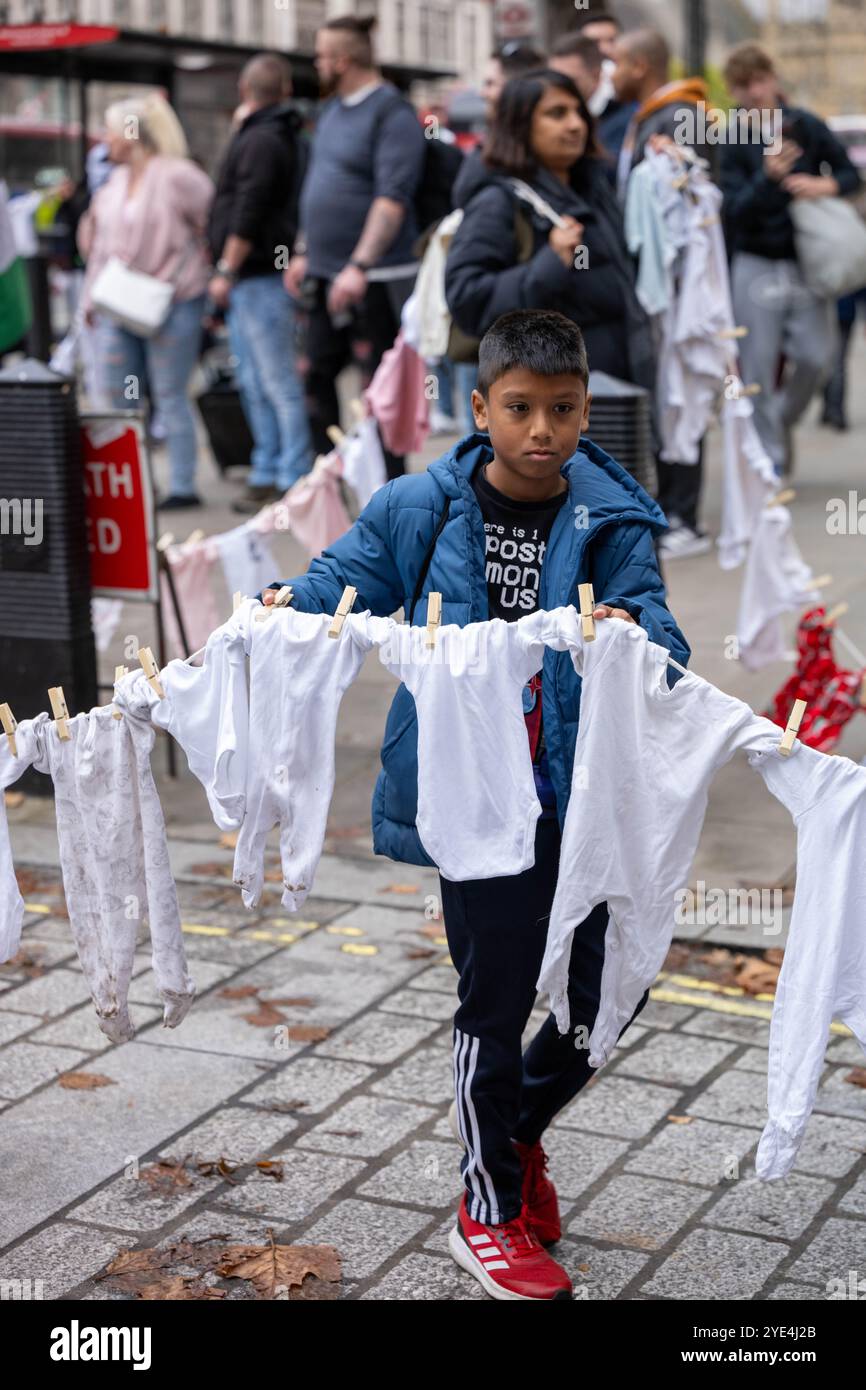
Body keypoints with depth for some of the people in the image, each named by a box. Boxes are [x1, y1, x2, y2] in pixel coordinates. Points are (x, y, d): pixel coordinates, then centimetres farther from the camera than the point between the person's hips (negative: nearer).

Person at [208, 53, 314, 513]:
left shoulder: (261, 140, -12)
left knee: (279, 383, -8)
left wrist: (227, 271, -17)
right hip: (247, 281, 10)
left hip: (260, 277, -10)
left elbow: (249, 212, -19)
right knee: (254, 383, 13)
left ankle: (294, 479, -6)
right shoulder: (266, 135, 18)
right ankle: (267, 474, 18)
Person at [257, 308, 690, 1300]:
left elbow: (661, 637, -12)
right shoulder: (423, 509, -5)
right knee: (496, 1000, 7)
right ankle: (488, 1209, 29)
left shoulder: (614, 520, -3)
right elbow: (339, 586, 2)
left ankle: (520, 1126, 42)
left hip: (587, 798, 3)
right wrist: (283, 609, -20)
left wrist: (633, 635, -35)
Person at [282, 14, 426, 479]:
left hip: (373, 278, -9)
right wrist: (303, 252, 19)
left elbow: (393, 198, -20)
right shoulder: (331, 110, 15)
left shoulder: (392, 113, -12)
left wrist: (359, 266, -27)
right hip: (326, 275, 9)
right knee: (317, 376, 11)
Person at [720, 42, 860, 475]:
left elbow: (850, 175, 6)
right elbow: (734, 210, -13)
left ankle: (783, 421, 26)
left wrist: (824, 186, -15)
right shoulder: (735, 143, -6)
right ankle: (769, 455, 11)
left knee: (816, 357, -2)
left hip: (807, 262, 2)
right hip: (756, 266, -2)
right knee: (759, 366, -1)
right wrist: (768, 176, -29)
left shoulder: (807, 126, -1)